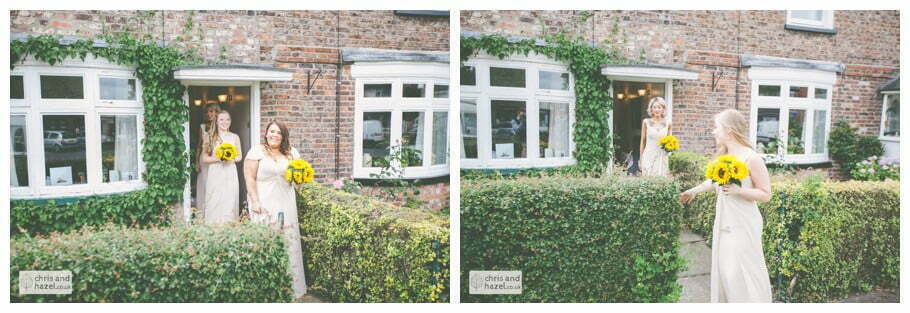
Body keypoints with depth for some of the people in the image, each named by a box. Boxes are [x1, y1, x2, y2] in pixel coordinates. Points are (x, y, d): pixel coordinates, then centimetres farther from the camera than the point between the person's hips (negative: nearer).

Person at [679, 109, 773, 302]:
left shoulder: (751, 158, -16)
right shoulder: (722, 155, 6)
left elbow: (765, 194, -14)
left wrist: (738, 191, -26)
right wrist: (694, 191, 32)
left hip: (743, 224, -7)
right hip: (724, 221, 8)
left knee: (742, 271, -5)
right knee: (723, 268, 12)